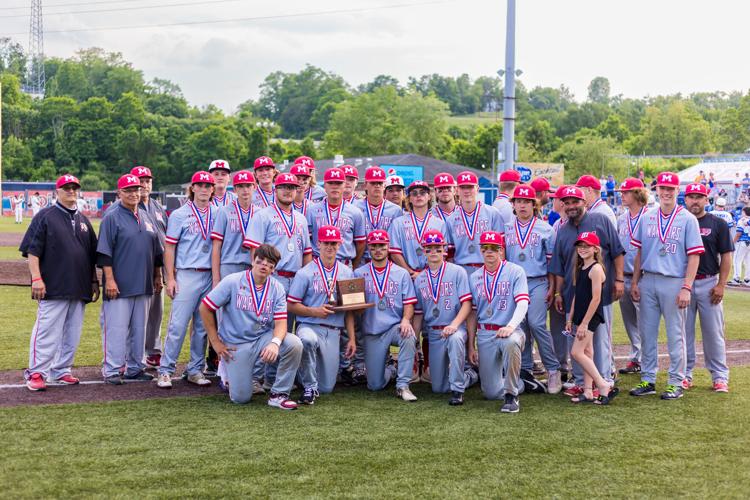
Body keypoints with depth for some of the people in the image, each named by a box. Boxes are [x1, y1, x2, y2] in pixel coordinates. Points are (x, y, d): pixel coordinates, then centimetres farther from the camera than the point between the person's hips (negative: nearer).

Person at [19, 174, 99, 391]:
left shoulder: (83, 220, 18)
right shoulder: (45, 216, 0)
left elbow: (92, 255, 22)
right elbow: (32, 250, -6)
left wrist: (94, 281, 17)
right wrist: (36, 278, -14)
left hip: (79, 289, 6)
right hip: (53, 288, -6)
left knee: (72, 335, 8)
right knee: (47, 332, -8)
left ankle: (61, 371, 17)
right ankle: (36, 373, -1)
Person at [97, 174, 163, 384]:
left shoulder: (146, 217, 14)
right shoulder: (112, 217, -5)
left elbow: (156, 250, 20)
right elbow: (104, 252, -11)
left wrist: (157, 276, 17)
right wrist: (109, 279, -16)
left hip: (144, 286, 7)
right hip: (119, 286, -6)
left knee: (140, 328, 11)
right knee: (116, 328, -6)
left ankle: (135, 368, 20)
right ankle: (111, 370, 1)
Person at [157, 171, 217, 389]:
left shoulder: (218, 214, 10)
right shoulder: (179, 215, 2)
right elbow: (169, 247, 1)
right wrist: (170, 278, -6)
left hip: (210, 276, 3)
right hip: (187, 275, -3)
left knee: (203, 326, 8)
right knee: (178, 324, -7)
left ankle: (196, 370, 17)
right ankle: (165, 370, 1)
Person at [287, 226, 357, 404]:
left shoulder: (347, 273, 11)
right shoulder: (305, 273, -1)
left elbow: (349, 309, 12)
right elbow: (291, 305, -3)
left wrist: (351, 338, 6)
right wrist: (315, 311, -17)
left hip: (334, 332, 3)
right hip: (309, 326, -3)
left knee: (327, 387, 0)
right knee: (308, 340, -42)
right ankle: (309, 387, -19)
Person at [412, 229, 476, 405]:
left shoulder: (457, 272, 0)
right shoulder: (419, 279, 11)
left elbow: (466, 304, -8)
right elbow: (418, 314, 13)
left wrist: (454, 325, -25)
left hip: (456, 329, -4)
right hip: (433, 334, 4)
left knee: (455, 338, -41)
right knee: (438, 388, 0)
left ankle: (457, 390, -28)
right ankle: (470, 375, 29)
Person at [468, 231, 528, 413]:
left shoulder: (515, 272, -1)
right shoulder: (474, 278, 13)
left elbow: (522, 303, -12)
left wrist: (511, 326, -31)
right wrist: (471, 346, 11)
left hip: (510, 331, -4)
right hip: (484, 335, 4)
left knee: (511, 343, -42)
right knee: (491, 392, 0)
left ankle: (511, 395, -23)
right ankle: (520, 382, 34)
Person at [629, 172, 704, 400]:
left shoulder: (687, 219, -2)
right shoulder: (647, 218, 10)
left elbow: (694, 255, -6)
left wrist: (686, 288, -13)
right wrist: (635, 282, 8)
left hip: (674, 283, -4)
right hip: (648, 281, 4)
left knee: (675, 335, 2)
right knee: (647, 332, 9)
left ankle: (676, 383, 10)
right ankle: (648, 380, 19)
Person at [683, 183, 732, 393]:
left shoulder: (718, 224, 3)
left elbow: (726, 256, 2)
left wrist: (721, 285, -6)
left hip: (709, 284, -1)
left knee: (714, 332, 2)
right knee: (684, 331, 6)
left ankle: (720, 376, 10)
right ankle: (685, 374, 16)